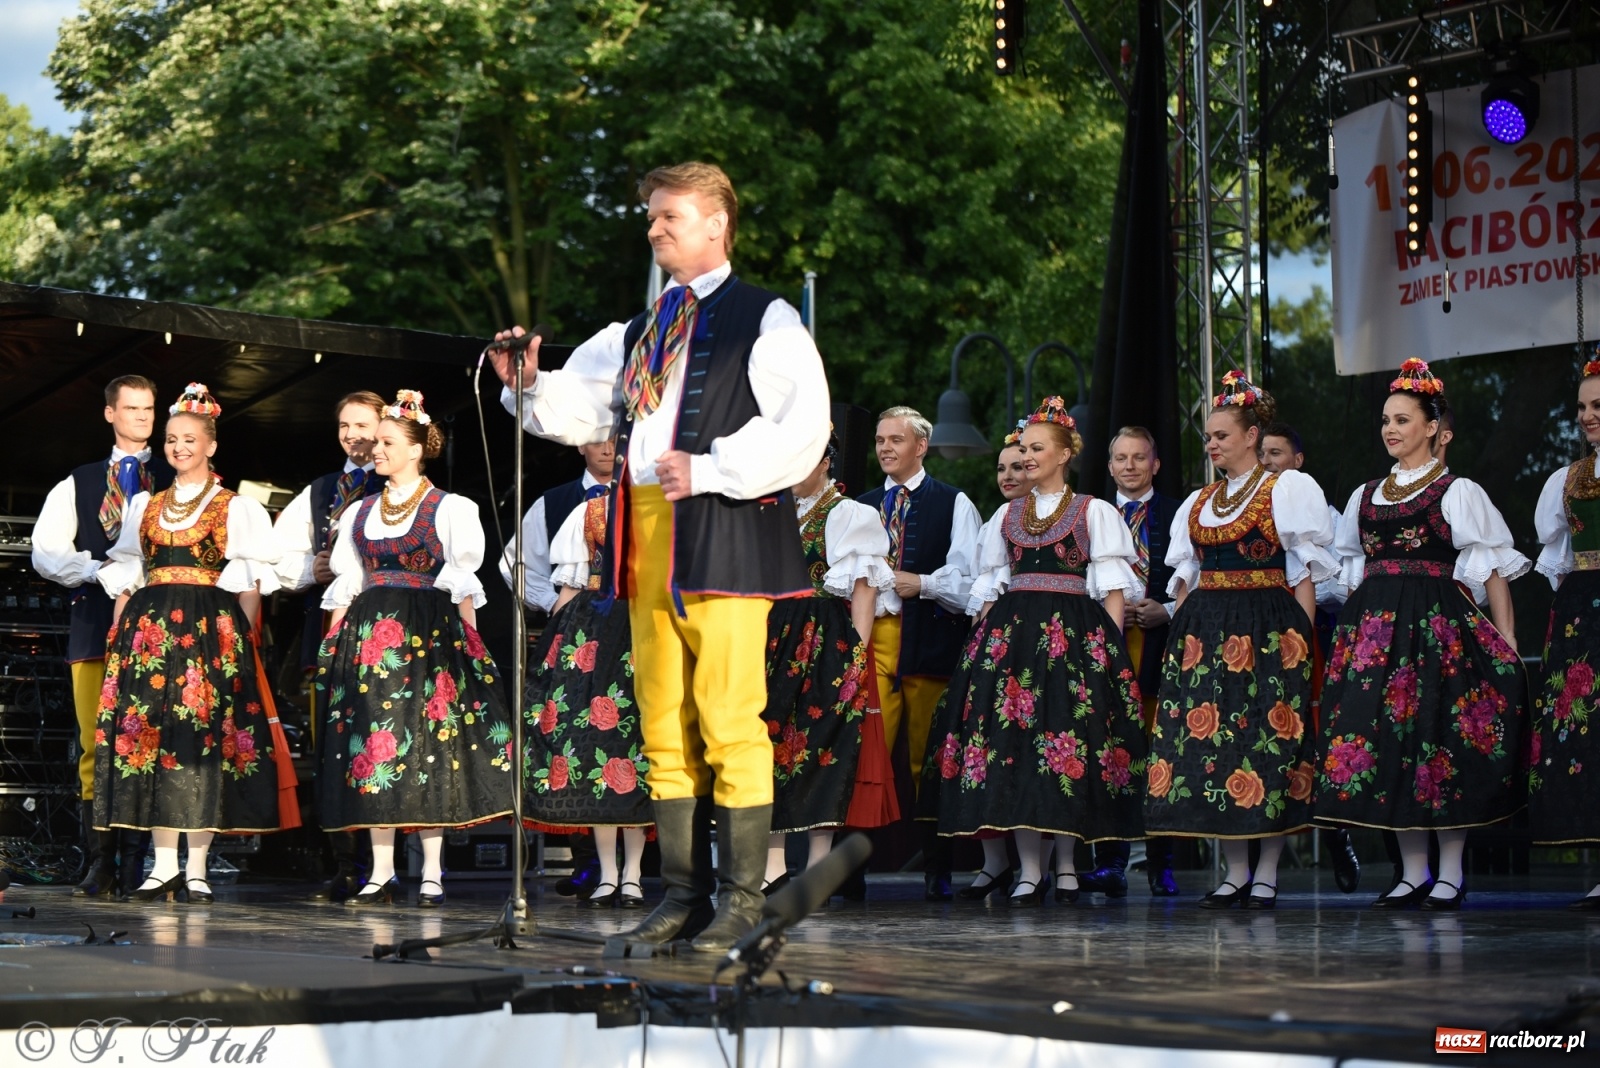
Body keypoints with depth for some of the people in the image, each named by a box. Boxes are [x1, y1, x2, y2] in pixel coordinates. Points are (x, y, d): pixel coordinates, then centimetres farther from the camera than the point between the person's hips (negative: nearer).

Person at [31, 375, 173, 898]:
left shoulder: (177, 483, 14)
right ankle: (99, 865, -3)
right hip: (95, 622, 1)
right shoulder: (78, 484, 18)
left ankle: (137, 865, -6)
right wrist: (100, 571, -7)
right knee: (95, 747, -5)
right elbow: (45, 552, 9)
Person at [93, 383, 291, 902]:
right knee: (148, 730, -2)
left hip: (213, 630, -4)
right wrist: (118, 636, 6)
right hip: (149, 629, 4)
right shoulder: (144, 506, 18)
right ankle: (163, 865, 3)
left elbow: (251, 583, 2)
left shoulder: (236, 508, 6)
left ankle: (197, 869, -4)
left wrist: (243, 641, -9)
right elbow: (125, 576, 17)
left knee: (205, 735, -8)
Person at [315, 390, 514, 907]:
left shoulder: (450, 509, 3)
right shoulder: (361, 513, 17)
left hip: (430, 633, -5)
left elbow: (464, 585, -1)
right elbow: (344, 585, 17)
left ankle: (432, 874, -3)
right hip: (367, 634, 5)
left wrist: (469, 642, -9)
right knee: (372, 742, 0)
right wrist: (332, 642, 9)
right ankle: (381, 871, 3)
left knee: (429, 746, -6)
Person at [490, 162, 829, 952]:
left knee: (729, 720, -9)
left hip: (722, 537, -7)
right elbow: (575, 407, 21)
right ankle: (684, 891, 13)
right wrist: (528, 384, 1)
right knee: (663, 724, 7)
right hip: (646, 539, 7)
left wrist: (709, 471, -15)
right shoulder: (639, 334, 24)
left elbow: (801, 428, -10)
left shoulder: (764, 320, 2)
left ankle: (742, 897, -3)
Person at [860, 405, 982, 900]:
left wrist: (923, 584, -10)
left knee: (929, 759, -1)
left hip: (930, 640, -3)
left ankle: (937, 871, 4)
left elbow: (970, 578, 1)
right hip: (872, 636, 3)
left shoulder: (954, 504, 9)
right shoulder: (862, 506, 20)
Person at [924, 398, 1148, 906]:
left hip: (1075, 633, -3)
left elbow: (1112, 588, 2)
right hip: (1011, 632, 3)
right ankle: (1028, 868, -4)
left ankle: (1066, 862, 3)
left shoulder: (1093, 512, 8)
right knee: (1011, 743, -6)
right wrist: (981, 640, 6)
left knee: (1070, 739, -7)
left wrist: (1111, 645, -8)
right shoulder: (1007, 515, 18)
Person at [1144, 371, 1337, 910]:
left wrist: (1300, 639, -11)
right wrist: (1181, 633, 9)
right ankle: (1235, 873, 7)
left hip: (1269, 632, -6)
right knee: (1208, 739, 0)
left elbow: (1303, 573, -3)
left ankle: (1267, 875, 0)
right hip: (1204, 633, 6)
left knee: (1267, 744, -6)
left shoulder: (1287, 490, 1)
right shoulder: (1197, 503, 19)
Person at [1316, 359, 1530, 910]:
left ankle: (1450, 875, 0)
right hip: (1375, 626, 5)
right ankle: (1413, 874, 7)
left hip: (1438, 625, -5)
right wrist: (1355, 631, 14)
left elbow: (1492, 568, -3)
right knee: (1388, 743, 0)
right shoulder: (1365, 496, 18)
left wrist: (1506, 641, -10)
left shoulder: (1458, 492, 2)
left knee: (1439, 740, -7)